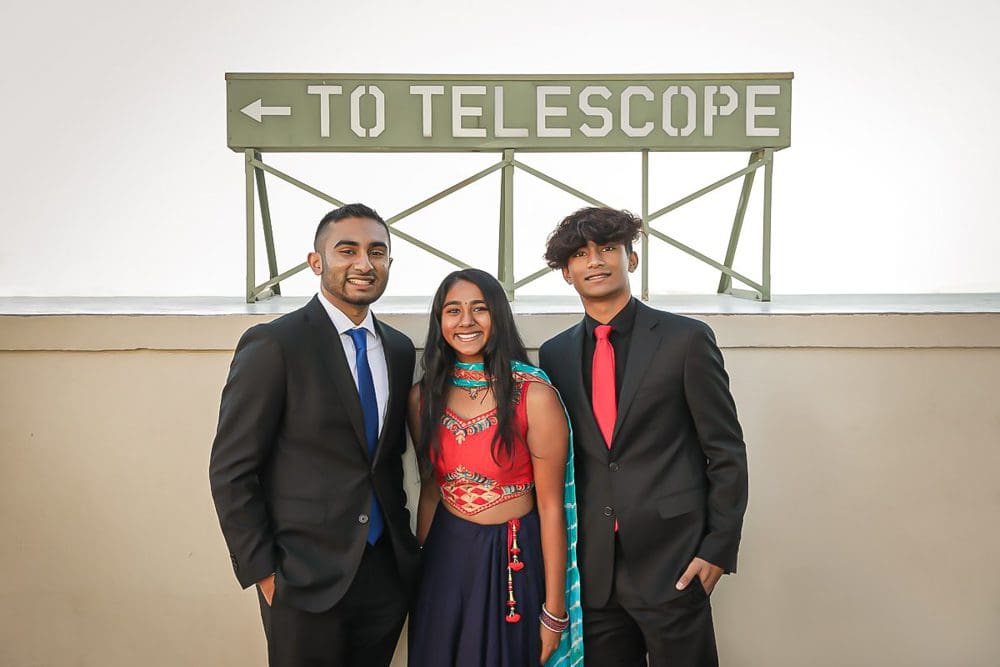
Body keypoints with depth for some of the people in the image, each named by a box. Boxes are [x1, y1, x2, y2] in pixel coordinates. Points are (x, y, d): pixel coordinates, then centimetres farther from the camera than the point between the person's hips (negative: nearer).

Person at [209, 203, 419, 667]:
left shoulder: (399, 349, 6)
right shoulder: (273, 346, -13)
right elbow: (230, 472, -11)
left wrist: (404, 539, 10)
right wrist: (262, 572, -12)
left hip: (389, 571, 5)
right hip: (307, 578, -5)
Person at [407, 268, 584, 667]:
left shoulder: (534, 396, -15)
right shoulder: (423, 397, -1)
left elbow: (551, 506, -12)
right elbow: (430, 491, 9)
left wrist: (554, 611, -9)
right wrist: (419, 569, 15)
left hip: (514, 562, -4)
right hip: (446, 558, 4)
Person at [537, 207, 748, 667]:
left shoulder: (686, 340, -4)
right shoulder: (555, 354, 7)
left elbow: (727, 452, -3)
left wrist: (719, 547, -7)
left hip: (672, 561, -3)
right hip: (591, 569, 4)